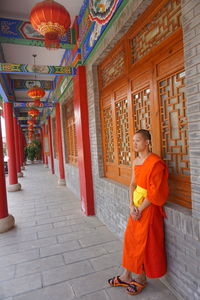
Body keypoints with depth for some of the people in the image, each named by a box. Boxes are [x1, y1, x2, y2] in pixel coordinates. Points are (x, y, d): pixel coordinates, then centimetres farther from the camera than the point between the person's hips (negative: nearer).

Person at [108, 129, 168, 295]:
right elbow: (133, 184, 6)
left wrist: (140, 209, -13)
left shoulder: (155, 163, -19)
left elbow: (154, 192, -20)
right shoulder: (136, 161, 4)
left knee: (144, 243, 9)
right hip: (136, 206, 7)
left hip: (148, 208, -7)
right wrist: (131, 205, -5)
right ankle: (126, 276, 35)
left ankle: (142, 278, 34)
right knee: (130, 240, 16)